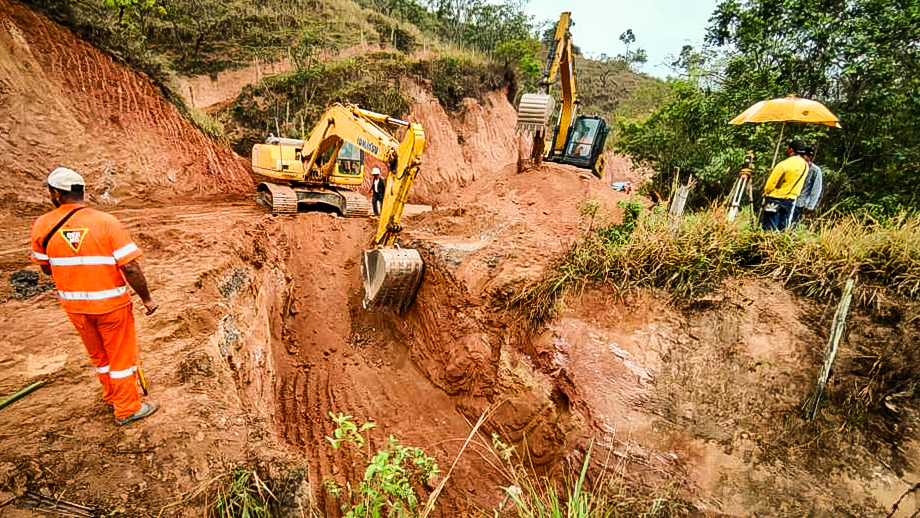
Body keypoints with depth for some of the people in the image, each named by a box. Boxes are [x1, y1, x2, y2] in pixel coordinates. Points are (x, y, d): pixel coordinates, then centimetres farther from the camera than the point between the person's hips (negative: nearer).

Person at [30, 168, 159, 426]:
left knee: (98, 355, 23)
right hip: (111, 302, -4)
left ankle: (111, 397, 42)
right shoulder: (106, 222, -17)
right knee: (121, 356, 11)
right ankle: (127, 409, 23)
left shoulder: (42, 225, -6)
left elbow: (46, 268, 6)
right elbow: (130, 268, -21)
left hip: (74, 305, 4)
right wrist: (146, 299, -10)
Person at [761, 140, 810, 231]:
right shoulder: (805, 165, 4)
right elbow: (799, 184, 11)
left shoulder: (783, 165, -17)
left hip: (775, 199, -6)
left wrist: (766, 192, 6)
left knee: (769, 229, -3)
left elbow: (771, 182, -11)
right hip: (791, 200, 7)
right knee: (782, 229, 11)